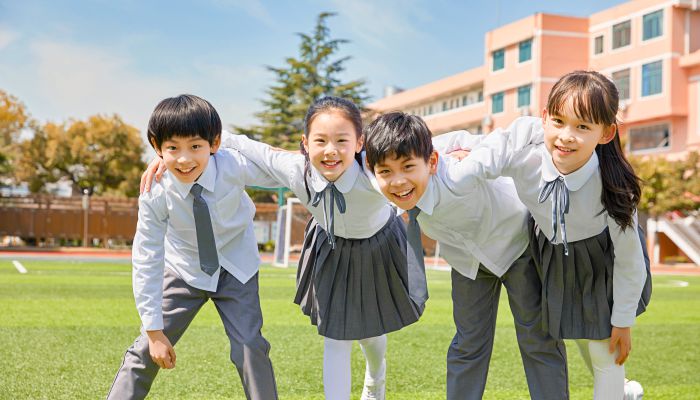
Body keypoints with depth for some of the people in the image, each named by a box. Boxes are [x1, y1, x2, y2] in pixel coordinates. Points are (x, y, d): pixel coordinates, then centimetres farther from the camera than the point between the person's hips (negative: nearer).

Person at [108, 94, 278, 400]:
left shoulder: (235, 165, -30)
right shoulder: (155, 195, -27)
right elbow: (146, 262, -21)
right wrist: (154, 330, -19)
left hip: (236, 266, 0)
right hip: (185, 268, 0)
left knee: (250, 346, -9)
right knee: (148, 348, -2)